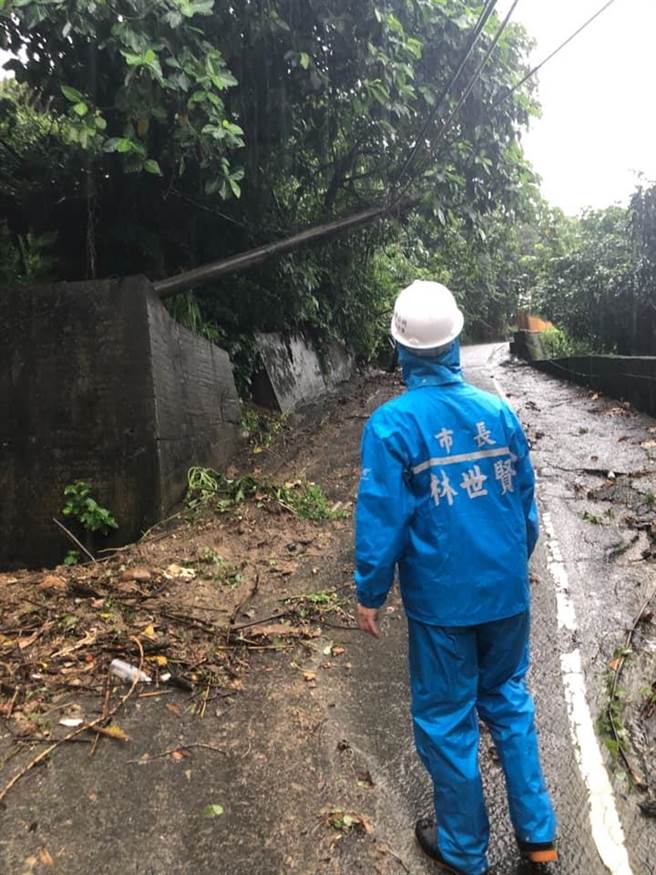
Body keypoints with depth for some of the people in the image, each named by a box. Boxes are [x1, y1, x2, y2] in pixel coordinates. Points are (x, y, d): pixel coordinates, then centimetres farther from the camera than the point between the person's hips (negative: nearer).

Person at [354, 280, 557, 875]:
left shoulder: (392, 423, -17)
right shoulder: (499, 411, -4)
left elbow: (381, 519, -15)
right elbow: (526, 501, 5)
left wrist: (370, 594, -1)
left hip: (442, 598, -4)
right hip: (507, 591, 5)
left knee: (447, 720, 14)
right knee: (509, 699, 24)